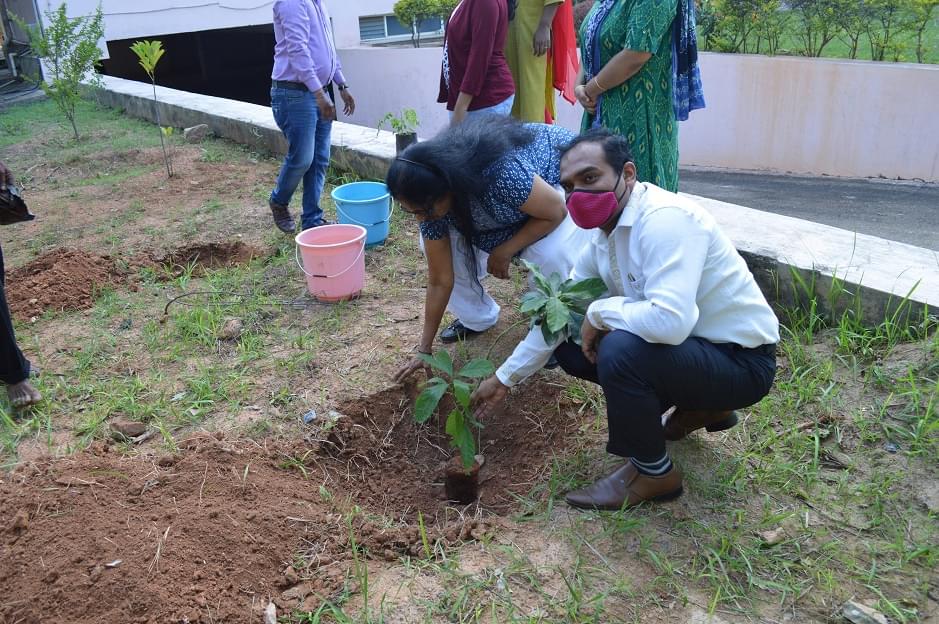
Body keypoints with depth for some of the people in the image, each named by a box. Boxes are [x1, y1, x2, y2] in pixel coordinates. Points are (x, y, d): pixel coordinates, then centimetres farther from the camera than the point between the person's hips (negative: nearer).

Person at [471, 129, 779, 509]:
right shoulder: (605, 236, 1)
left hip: (741, 361, -9)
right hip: (687, 343, 9)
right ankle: (700, 407, 18)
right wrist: (504, 379, 11)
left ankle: (652, 473, -4)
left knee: (619, 350, -32)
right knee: (570, 343, 8)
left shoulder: (664, 219, -27)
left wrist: (600, 311, -21)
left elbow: (670, 320, -40)